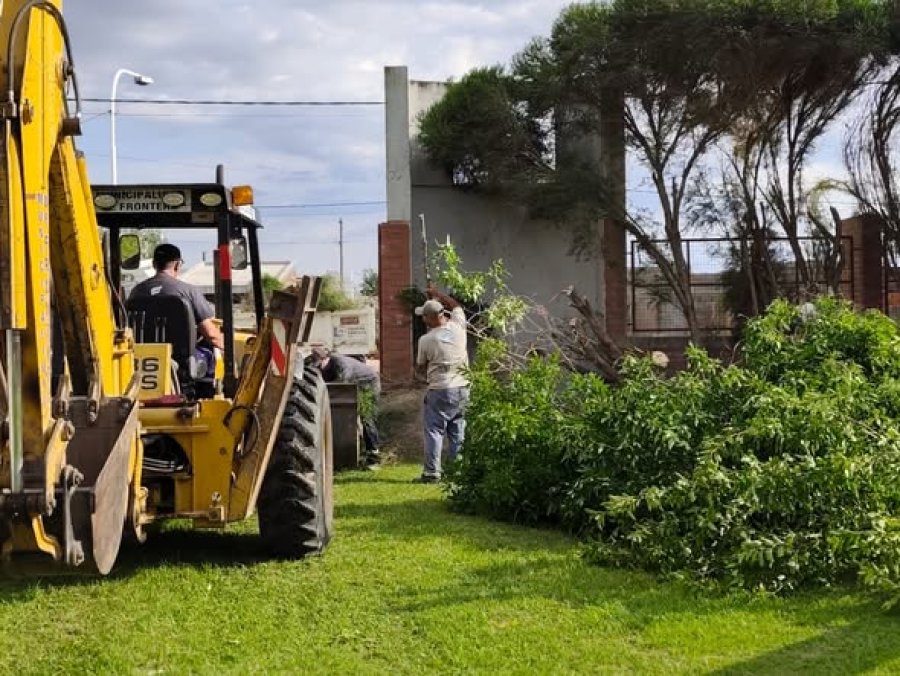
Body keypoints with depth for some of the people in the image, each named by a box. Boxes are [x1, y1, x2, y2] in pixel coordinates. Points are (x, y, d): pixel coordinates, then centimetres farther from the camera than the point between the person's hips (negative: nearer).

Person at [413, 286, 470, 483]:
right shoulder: (457, 327, -2)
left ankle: (431, 472, -1)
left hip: (439, 390, -5)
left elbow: (420, 369, 2)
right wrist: (437, 294, 29)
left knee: (434, 430, 2)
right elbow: (456, 306, 21)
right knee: (457, 432, 12)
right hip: (462, 388, 5)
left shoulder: (426, 340, -12)